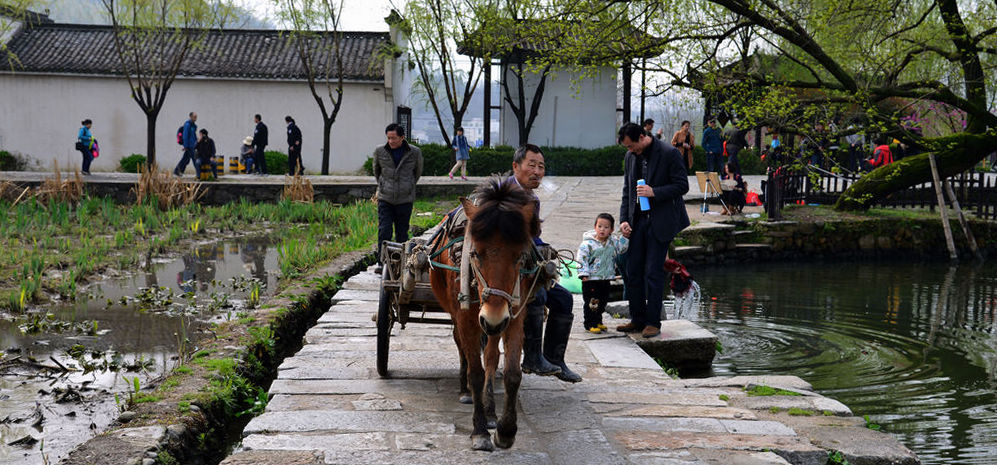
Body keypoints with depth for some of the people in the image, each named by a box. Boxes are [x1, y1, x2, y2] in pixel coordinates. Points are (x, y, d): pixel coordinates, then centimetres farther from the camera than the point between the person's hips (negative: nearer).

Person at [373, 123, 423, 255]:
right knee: (384, 232, -7)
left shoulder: (415, 152, -3)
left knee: (402, 234, 7)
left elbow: (418, 172, 16)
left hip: (405, 200, 0)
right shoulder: (379, 151, -1)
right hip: (385, 199, 0)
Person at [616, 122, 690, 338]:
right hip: (637, 221, 6)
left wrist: (654, 192, -20)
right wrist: (624, 219, 6)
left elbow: (682, 186, -9)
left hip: (660, 222, -6)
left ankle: (653, 322, 3)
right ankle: (637, 320, 15)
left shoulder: (669, 154, -10)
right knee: (633, 272, 5)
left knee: (653, 272, -6)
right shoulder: (630, 156, 10)